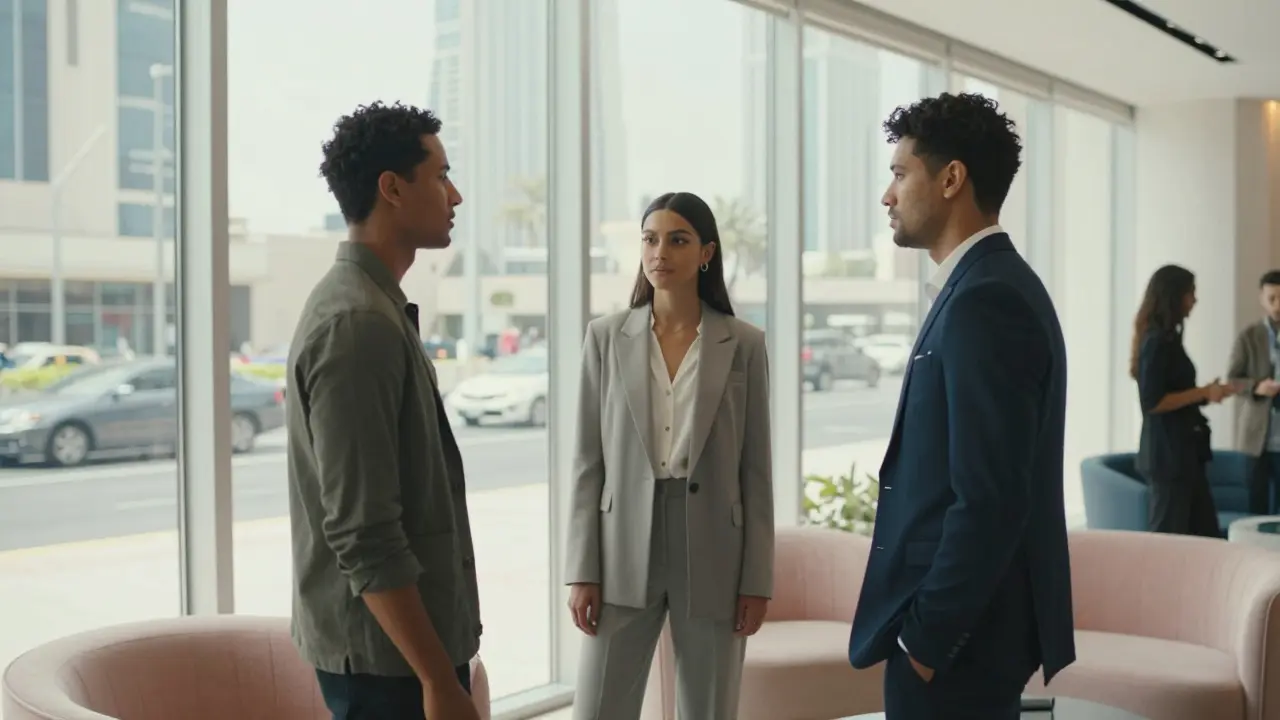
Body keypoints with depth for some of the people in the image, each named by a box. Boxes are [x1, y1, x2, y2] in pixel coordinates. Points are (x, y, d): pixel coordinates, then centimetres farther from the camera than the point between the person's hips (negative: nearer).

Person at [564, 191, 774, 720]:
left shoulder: (744, 344, 1)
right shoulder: (606, 338, 2)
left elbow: (756, 470, 2)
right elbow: (588, 462, 2)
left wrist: (757, 578, -2)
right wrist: (583, 570, -3)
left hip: (712, 557, 0)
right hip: (624, 554, 0)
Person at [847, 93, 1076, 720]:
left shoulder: (985, 299, -19)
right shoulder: (988, 287, 12)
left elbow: (990, 499, -24)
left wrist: (926, 636, -18)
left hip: (958, 632, -9)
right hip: (963, 620, 9)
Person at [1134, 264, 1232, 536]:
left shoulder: (1167, 338, 13)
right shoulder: (1157, 342, -15)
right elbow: (1153, 401, -21)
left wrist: (1205, 394, 7)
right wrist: (1203, 393, -14)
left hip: (1182, 448, 9)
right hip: (1168, 452, -9)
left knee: (1206, 533, 10)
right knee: (1169, 536, -1)